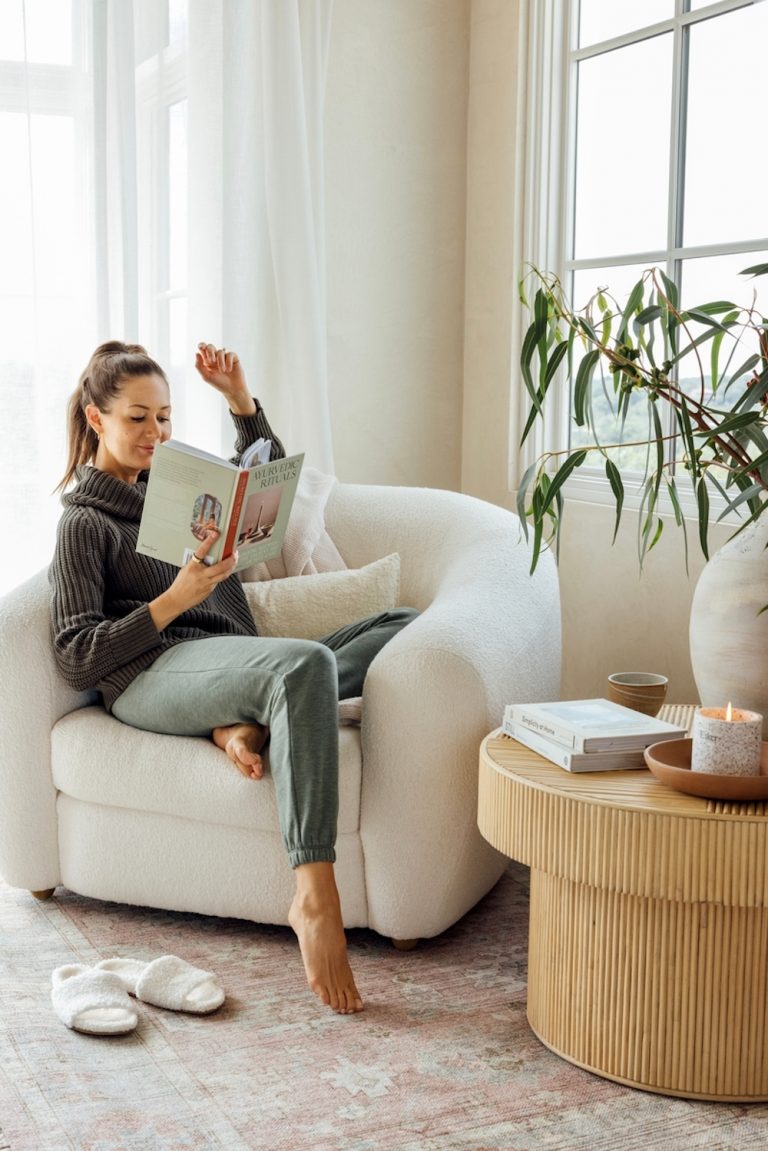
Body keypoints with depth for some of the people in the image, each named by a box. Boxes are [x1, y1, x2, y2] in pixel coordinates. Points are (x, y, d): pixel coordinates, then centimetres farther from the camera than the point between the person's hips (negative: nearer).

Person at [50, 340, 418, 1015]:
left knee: (411, 630, -8)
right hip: (154, 674, -7)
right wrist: (175, 599, -13)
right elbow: (76, 658, -2)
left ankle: (247, 725, -25)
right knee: (305, 661, -39)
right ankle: (314, 895, -48)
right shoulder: (85, 523, 8)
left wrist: (240, 398, 17)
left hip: (233, 665, 7)